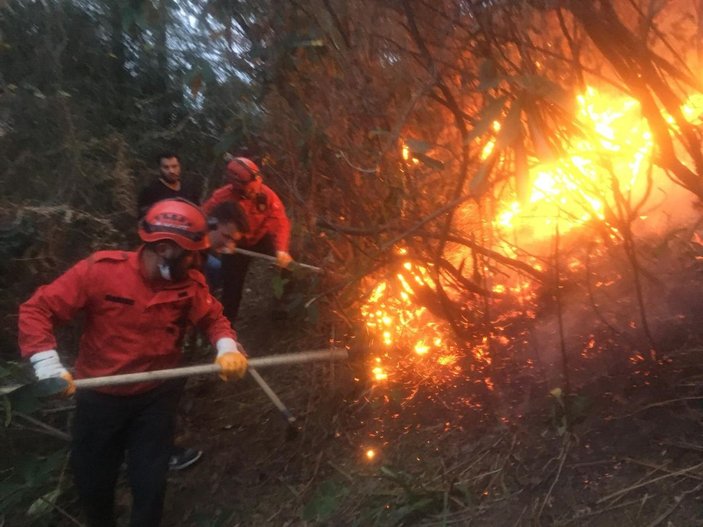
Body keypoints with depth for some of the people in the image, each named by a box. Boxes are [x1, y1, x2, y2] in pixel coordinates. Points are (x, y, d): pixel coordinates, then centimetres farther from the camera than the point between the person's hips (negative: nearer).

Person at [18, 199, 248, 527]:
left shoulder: (190, 284, -12)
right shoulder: (101, 269, -20)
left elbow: (214, 317, 1)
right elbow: (37, 309, -15)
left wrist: (227, 347, -20)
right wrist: (47, 363, -27)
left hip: (156, 397, 1)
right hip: (98, 396, 0)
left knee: (150, 484, 12)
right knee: (92, 481, 20)